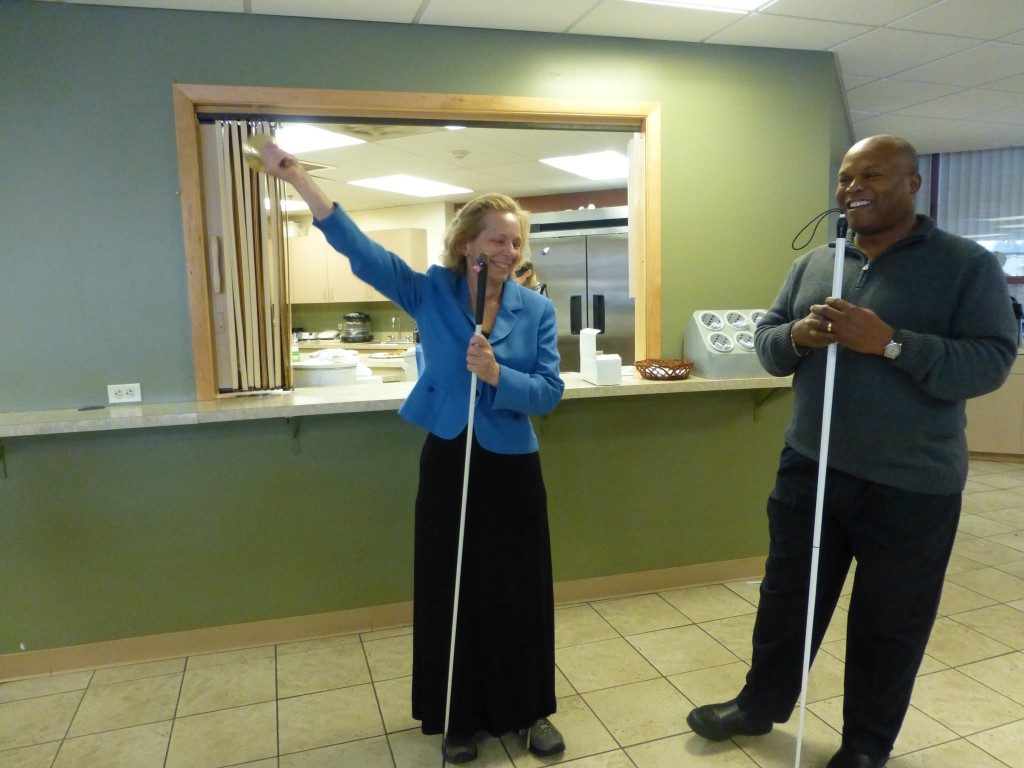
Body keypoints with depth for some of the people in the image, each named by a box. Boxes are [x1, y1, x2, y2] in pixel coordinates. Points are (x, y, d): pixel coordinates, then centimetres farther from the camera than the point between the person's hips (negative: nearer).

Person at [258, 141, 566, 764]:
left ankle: (531, 710, 32)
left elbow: (549, 393, -8)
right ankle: (459, 717, 31)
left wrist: (496, 374, -25)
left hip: (512, 467, 0)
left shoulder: (537, 310, -2)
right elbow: (359, 247, -7)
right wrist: (298, 178, -13)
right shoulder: (429, 292, -2)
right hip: (447, 461, 0)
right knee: (449, 593, 10)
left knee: (520, 593, 10)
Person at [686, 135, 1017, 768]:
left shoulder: (968, 264, -6)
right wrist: (797, 336, -15)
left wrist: (889, 341, -26)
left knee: (889, 623, 14)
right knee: (787, 598, 18)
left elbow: (992, 361, -15)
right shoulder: (812, 264, 7)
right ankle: (759, 705, 39)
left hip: (911, 488, -4)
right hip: (809, 472, 4)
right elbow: (766, 343, 7)